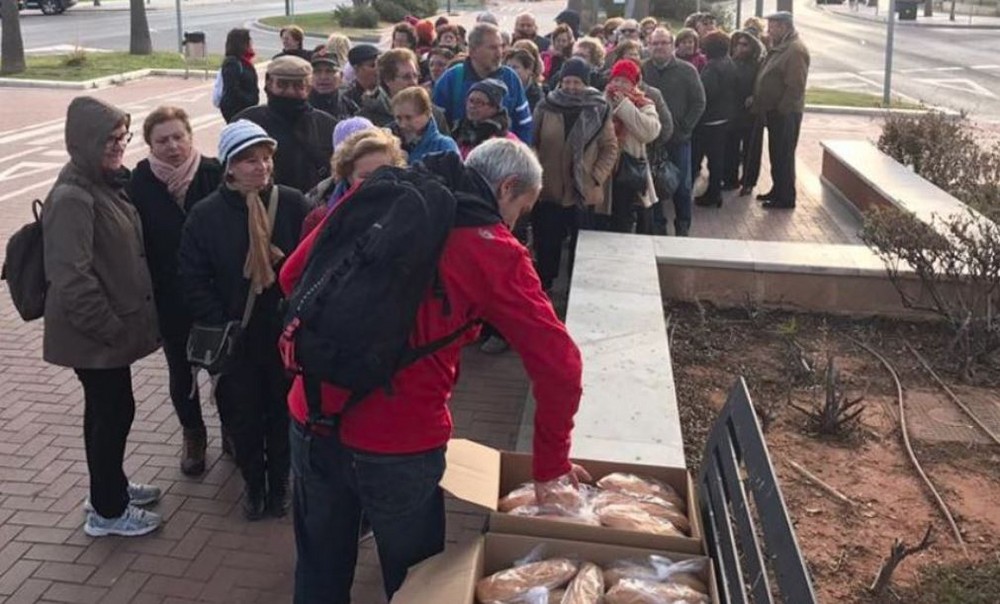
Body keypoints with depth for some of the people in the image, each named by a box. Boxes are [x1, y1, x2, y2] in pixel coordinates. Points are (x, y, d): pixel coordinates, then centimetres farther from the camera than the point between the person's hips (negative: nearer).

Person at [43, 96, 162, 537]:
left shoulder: (107, 182, 6)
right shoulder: (72, 199, -23)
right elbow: (72, 279, -27)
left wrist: (122, 322, 14)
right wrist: (111, 328, -19)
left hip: (112, 327, 9)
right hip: (95, 334, -9)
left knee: (106, 409, 21)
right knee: (114, 411, 3)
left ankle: (110, 488, 39)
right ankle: (107, 511, 20)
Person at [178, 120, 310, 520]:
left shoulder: (292, 203, -8)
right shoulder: (206, 214, -7)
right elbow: (194, 279, -5)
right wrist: (218, 327, -10)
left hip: (284, 331, 0)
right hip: (235, 337, 0)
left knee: (282, 410, 14)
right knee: (242, 414, 13)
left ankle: (279, 483, 36)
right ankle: (253, 484, 36)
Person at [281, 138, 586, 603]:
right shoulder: (495, 251, -8)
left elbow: (294, 275, 9)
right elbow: (558, 364, -10)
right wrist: (551, 464, 3)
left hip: (311, 421, 4)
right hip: (398, 446, -4)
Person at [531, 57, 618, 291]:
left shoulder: (598, 109, -3)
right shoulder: (546, 107, -1)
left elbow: (610, 148, 1)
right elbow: (532, 144, 5)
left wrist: (597, 177, -7)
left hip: (584, 192, -1)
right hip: (548, 190, 1)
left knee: (581, 246, 10)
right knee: (546, 245, 10)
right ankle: (542, 289, 25)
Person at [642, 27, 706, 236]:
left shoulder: (687, 70, -2)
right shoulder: (642, 69, -1)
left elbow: (699, 103, 0)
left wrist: (684, 127, -6)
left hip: (679, 139, 0)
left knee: (682, 186, 7)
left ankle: (683, 227, 21)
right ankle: (657, 225, 21)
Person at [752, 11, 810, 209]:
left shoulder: (796, 50, -17)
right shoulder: (780, 47, 14)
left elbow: (795, 86, -22)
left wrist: (781, 109, -20)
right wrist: (758, 101, 12)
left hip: (785, 113, -10)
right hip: (774, 111, 10)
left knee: (784, 156, -2)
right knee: (775, 154, 17)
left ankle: (786, 198, 5)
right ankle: (777, 191, 28)